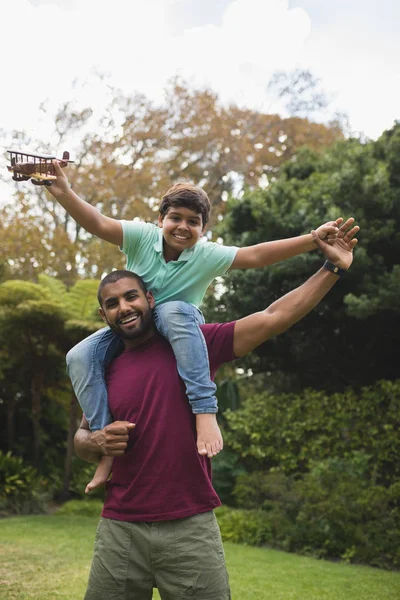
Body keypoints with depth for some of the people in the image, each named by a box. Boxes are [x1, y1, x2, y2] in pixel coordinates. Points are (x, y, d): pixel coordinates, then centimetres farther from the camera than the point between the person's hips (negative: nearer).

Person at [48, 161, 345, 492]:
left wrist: (312, 239, -32)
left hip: (180, 331, -2)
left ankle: (205, 410, -42)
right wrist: (64, 193, -40)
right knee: (80, 356, -24)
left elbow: (256, 255, -22)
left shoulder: (208, 256, -13)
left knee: (174, 309, -39)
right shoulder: (142, 236, -11)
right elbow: (98, 224, -23)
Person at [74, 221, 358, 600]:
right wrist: (98, 442, -4)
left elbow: (273, 318, -3)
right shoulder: (105, 371, 9)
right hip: (120, 529, 3)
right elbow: (80, 439, 19)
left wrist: (332, 269, -6)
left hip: (191, 528, -2)